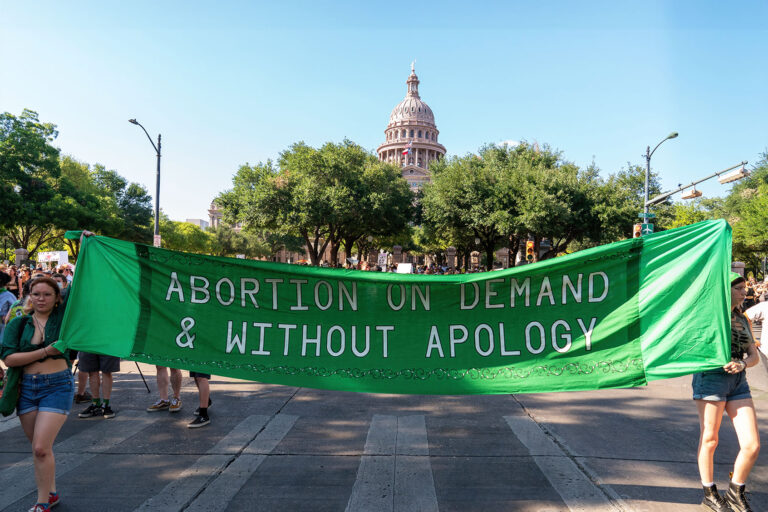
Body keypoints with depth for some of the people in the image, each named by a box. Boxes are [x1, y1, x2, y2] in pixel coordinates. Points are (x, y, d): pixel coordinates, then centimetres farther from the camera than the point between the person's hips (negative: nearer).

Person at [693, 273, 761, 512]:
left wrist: (742, 364, -11)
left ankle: (735, 492, 21)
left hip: (738, 382, 6)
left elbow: (754, 356, 10)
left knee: (752, 445, -2)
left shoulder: (743, 320, 15)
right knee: (710, 440, 4)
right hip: (711, 378, -5)